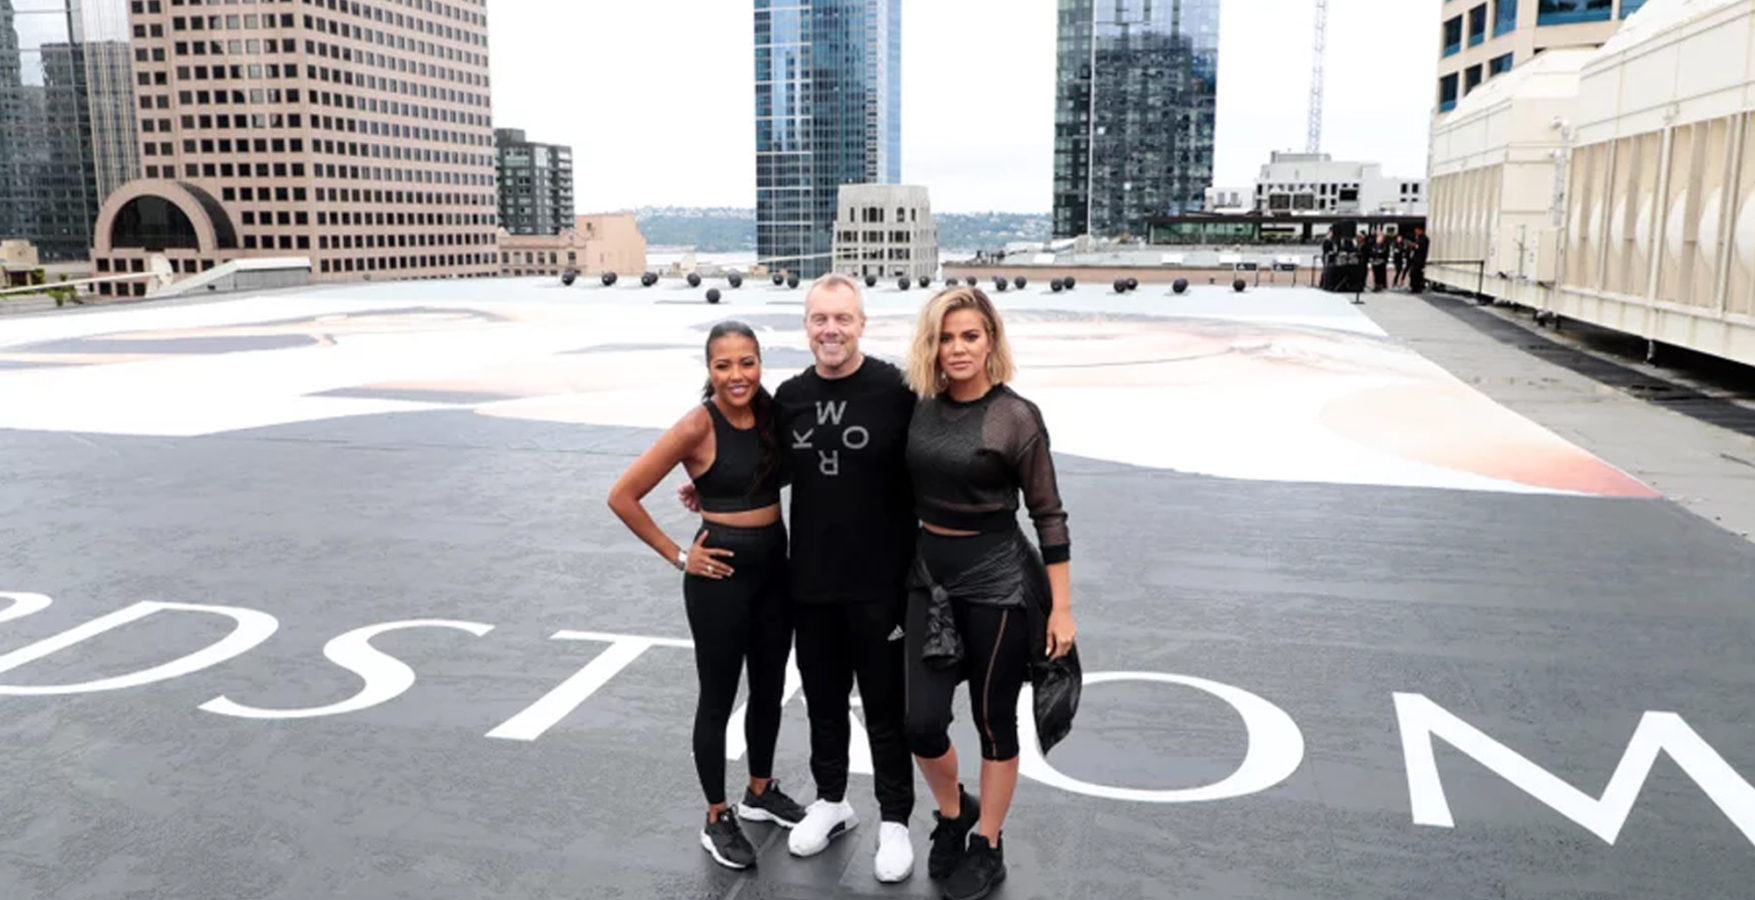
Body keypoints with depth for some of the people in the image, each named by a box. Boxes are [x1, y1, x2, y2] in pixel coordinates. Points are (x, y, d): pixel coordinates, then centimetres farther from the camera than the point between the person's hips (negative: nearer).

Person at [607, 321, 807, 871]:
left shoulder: (771, 413, -2)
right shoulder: (698, 426, -17)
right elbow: (623, 496, -16)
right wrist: (678, 556, -11)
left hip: (775, 567, 6)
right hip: (721, 573, -6)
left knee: (770, 688, 18)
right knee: (718, 698, 8)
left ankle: (761, 793, 39)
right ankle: (717, 820, 24)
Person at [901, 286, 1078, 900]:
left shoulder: (1016, 416, -12)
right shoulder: (919, 407, 1)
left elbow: (1048, 515, -8)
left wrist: (1061, 608, -8)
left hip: (997, 582, -4)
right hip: (929, 578, 4)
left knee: (993, 720, 9)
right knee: (921, 721, 2)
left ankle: (987, 847, 29)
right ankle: (953, 813, 34)